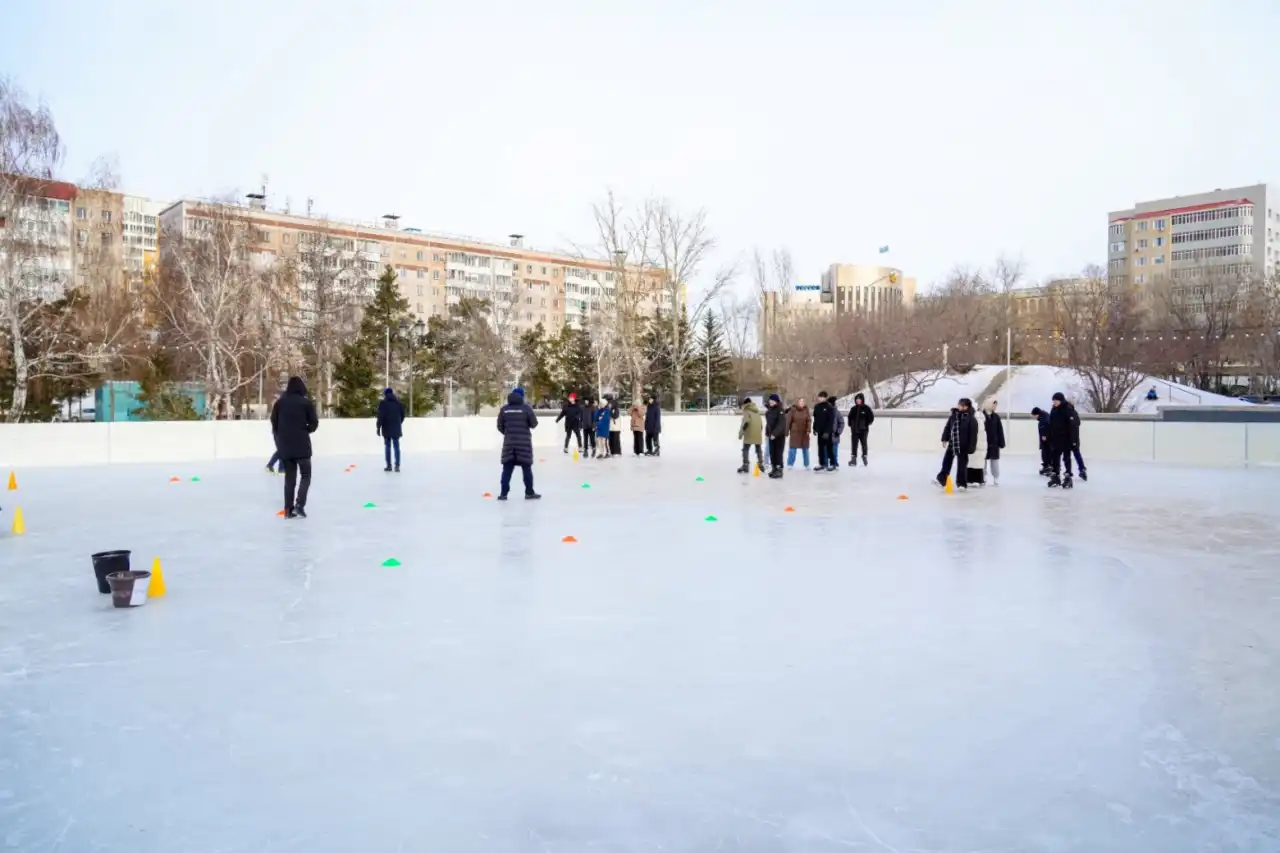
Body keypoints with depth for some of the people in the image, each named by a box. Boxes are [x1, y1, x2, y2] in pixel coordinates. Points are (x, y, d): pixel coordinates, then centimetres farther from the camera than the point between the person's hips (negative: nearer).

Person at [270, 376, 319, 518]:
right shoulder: (306, 402, -8)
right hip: (301, 445, -4)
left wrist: (281, 435, 17)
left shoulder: (280, 402, 2)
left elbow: (274, 422, 4)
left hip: (284, 445, 4)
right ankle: (299, 504, -10)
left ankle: (289, 509, 9)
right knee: (306, 475, 7)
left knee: (289, 476, 12)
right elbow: (314, 423, -8)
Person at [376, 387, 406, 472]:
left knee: (387, 447, 6)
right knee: (396, 447, 3)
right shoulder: (399, 403, 7)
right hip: (396, 429, 3)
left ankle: (389, 465, 6)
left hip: (386, 429, -3)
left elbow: (380, 416, -12)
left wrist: (378, 427, -7)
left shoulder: (382, 403, -6)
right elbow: (402, 415, 11)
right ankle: (397, 465, -4)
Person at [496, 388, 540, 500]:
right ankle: (529, 492, 8)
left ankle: (503, 493, 5)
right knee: (526, 468, 5)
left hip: (509, 442, 3)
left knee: (507, 468, 6)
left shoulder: (504, 409, 4)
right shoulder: (526, 407, -6)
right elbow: (534, 424, -4)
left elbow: (500, 426, 6)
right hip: (524, 442, -3)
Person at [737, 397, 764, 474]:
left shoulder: (747, 411, -8)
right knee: (758, 450, 18)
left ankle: (745, 466, -11)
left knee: (745, 450, -3)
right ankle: (761, 464, 26)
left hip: (749, 434, -7)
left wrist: (740, 433, -15)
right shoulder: (757, 411, 15)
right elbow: (760, 423, 18)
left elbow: (745, 423, -19)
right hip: (758, 434, 7)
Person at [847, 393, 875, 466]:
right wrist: (850, 425, 4)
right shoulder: (853, 409, 6)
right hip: (854, 430, 3)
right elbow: (850, 417, 14)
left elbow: (871, 417, -4)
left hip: (863, 430, -3)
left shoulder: (866, 408, -5)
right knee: (854, 444, 2)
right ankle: (853, 459, 4)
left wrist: (866, 424, -10)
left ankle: (864, 457, 23)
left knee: (864, 444, 7)